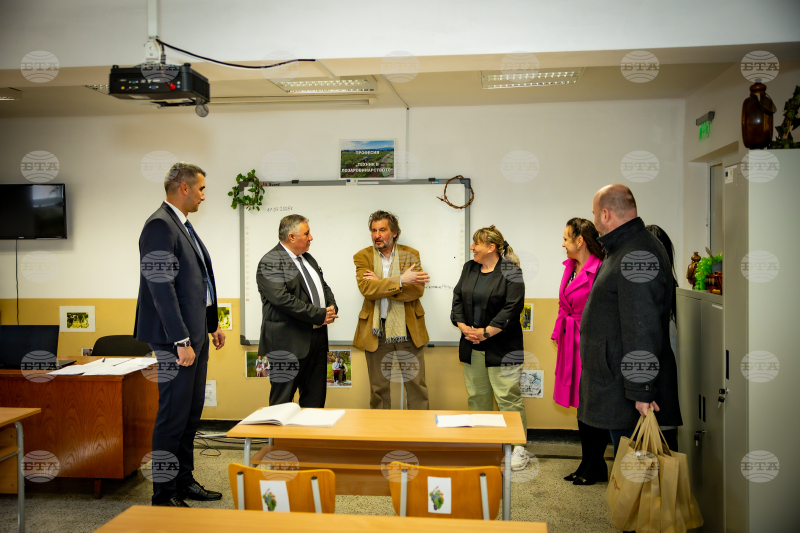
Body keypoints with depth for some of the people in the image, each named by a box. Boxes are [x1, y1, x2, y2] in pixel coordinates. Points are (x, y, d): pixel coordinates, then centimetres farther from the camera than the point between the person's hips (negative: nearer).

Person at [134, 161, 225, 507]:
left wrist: (213, 324, 21)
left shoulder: (184, 226, 16)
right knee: (173, 417, -2)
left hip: (195, 335, 10)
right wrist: (181, 341, -23)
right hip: (177, 339, -10)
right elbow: (162, 289, -21)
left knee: (191, 414, 16)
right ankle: (164, 495, 10)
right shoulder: (160, 226, -15)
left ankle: (184, 482, 29)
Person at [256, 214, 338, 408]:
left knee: (315, 398, 13)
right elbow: (282, 299, -22)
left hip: (317, 339, 8)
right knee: (282, 402, -1)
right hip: (289, 343, -8)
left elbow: (324, 287, 22)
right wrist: (319, 315, -18)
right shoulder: (270, 263, -11)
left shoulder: (308, 259, 17)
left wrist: (331, 309, 0)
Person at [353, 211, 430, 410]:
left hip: (407, 330, 0)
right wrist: (401, 280, -23)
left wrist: (381, 285, -17)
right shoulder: (363, 256, 1)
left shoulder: (410, 254, 2)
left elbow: (417, 290, -11)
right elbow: (366, 288, -16)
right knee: (378, 388, 11)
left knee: (417, 385, 6)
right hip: (376, 331, 0)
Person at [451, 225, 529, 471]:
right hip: (472, 347, 6)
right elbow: (457, 299, 10)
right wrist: (464, 327, -5)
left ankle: (518, 448, 6)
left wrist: (486, 332, -15)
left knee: (508, 397, -4)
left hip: (501, 347, -6)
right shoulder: (469, 268, 12)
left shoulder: (510, 271, -8)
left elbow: (512, 308, -15)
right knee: (477, 396, 12)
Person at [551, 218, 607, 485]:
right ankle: (587, 463, 26)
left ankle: (596, 468, 16)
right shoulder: (570, 267, 11)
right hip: (572, 343, 9)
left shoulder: (600, 270, -17)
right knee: (581, 405, 15)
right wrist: (559, 333, 17)